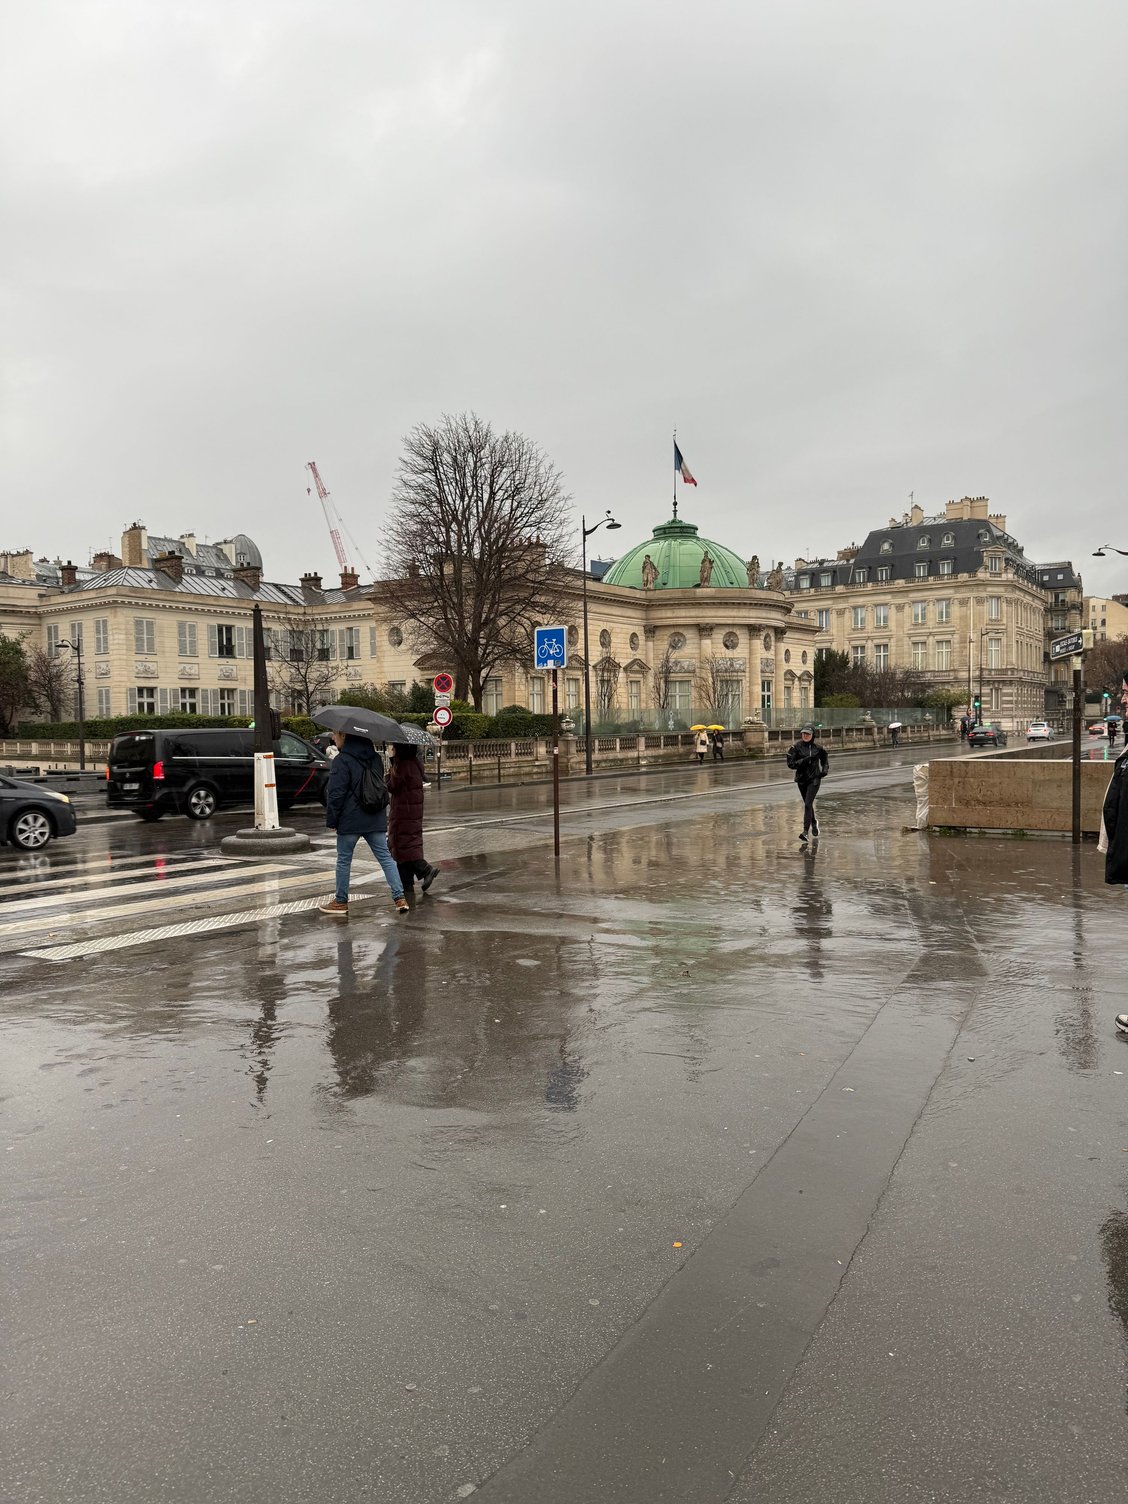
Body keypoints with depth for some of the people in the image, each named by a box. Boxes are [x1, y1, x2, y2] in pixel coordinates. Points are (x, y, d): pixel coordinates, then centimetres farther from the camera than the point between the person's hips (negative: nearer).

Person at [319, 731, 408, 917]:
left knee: (343, 860, 8)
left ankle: (340, 902, 17)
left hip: (350, 820, -6)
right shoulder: (375, 758, 10)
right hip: (376, 819, 6)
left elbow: (336, 794, -14)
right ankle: (399, 897, -3)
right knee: (385, 857, 5)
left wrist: (331, 820, -5)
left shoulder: (342, 761, -12)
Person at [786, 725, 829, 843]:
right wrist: (805, 760, -21)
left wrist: (824, 770, 0)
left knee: (808, 804, -15)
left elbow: (825, 760, 18)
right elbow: (790, 764, -12)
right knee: (807, 804, 16)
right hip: (801, 779, 2)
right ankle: (814, 824, 42)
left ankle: (805, 831, -16)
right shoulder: (796, 747, -5)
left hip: (814, 779, -2)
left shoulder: (818, 748, -1)